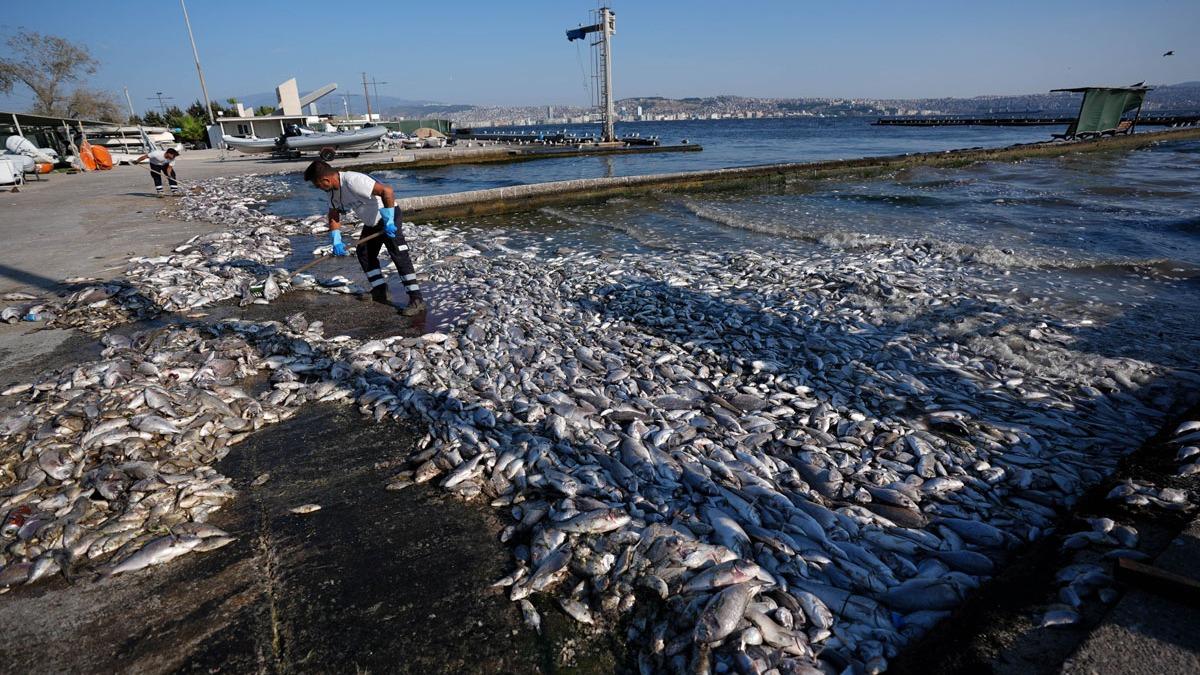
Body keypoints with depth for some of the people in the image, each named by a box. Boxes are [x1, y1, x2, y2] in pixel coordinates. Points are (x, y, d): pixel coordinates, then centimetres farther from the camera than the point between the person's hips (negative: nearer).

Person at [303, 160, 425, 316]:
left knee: (399, 256, -16)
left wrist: (388, 222, -36)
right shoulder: (333, 190, 0)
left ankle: (416, 299, -19)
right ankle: (380, 291, 24)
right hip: (371, 221, 10)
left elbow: (387, 191, -38)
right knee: (364, 253, 15)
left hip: (388, 217, -10)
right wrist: (337, 242, -7)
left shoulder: (353, 181, -30)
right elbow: (334, 217, 8)